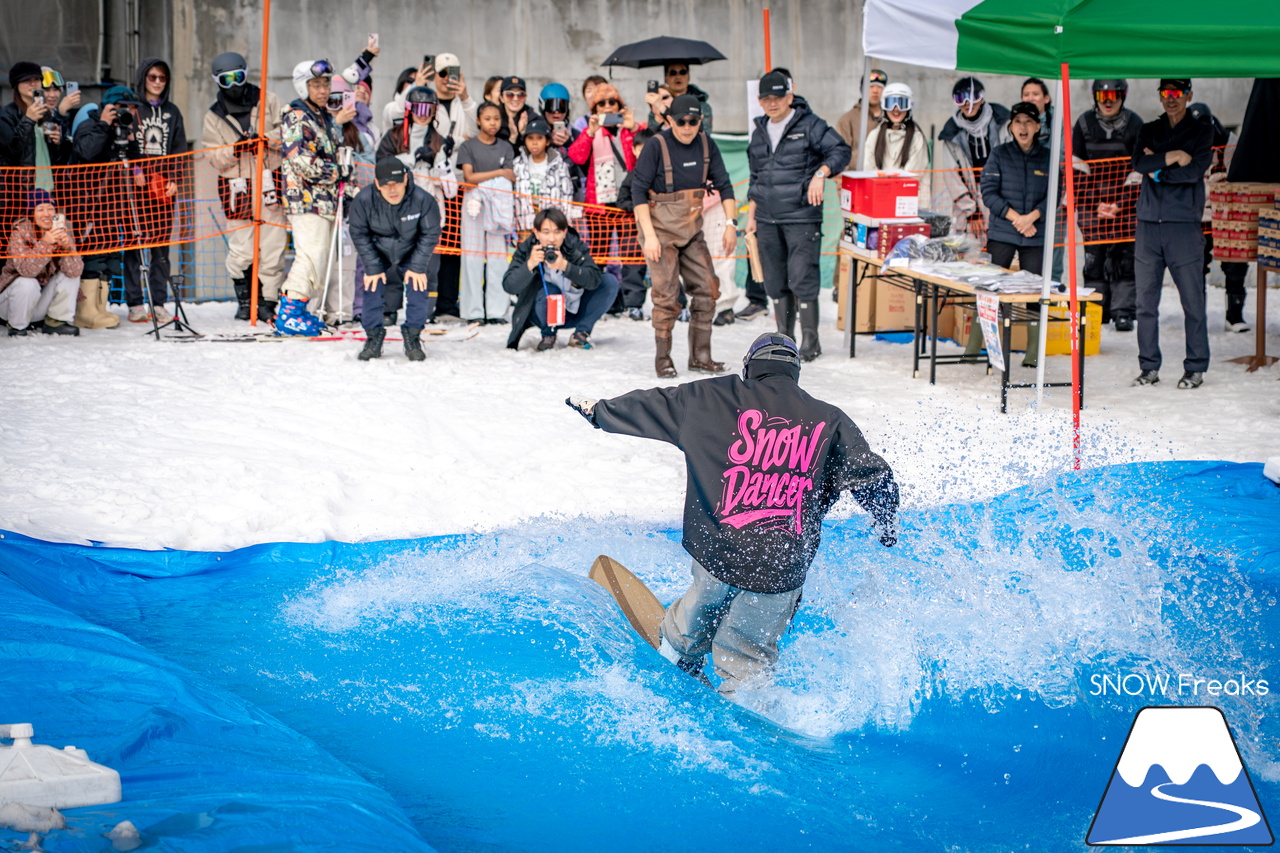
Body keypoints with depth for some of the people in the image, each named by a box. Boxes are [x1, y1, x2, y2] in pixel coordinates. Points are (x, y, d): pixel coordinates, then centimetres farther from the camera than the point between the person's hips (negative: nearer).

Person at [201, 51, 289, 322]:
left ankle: (268, 302, 3)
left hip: (269, 181, -1)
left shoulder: (267, 101, 7)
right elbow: (215, 159, 5)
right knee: (241, 248, -3)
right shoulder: (214, 117, 9)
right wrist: (236, 149, -14)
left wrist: (264, 137, -14)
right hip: (236, 186, 1)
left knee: (272, 244, -4)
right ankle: (244, 300, 12)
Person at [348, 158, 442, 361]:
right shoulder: (363, 200, -24)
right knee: (372, 288, -9)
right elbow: (359, 235, -11)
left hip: (413, 254, -1)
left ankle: (413, 339, 1)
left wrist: (418, 267, -16)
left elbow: (430, 235, -14)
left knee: (418, 287, -13)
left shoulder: (422, 199, -27)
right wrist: (373, 268, -13)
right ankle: (373, 339, 4)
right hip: (379, 254, 1)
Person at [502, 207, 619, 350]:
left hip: (576, 313, 2)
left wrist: (565, 266, -45)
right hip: (546, 316, -1)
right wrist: (529, 265, -42)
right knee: (547, 289, -33)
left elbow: (594, 279, -30)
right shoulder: (526, 249, -16)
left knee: (610, 282, -17)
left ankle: (581, 332, -3)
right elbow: (509, 286, -26)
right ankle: (548, 334, -3)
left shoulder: (576, 246, -15)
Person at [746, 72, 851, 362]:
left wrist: (820, 174, -25)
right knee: (775, 281, 8)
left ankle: (810, 340, -5)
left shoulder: (810, 125, -2)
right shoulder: (760, 133, 18)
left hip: (802, 217, -6)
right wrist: (751, 216, 21)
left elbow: (840, 151, -9)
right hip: (767, 219, 6)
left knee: (802, 277, -11)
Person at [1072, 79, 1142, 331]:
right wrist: (1096, 204, -4)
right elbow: (1077, 166, 4)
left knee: (1124, 257, -3)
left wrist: (1119, 203, -8)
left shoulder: (1134, 124, -1)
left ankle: (1123, 312, 1)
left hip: (1125, 201, -1)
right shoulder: (1085, 124, 2)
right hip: (1092, 201, 1)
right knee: (1094, 257, 0)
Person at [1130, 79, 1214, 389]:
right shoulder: (1149, 130, 16)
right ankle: (1149, 367, 10)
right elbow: (1139, 163, -2)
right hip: (1148, 222, 3)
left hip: (1184, 224, -3)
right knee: (1146, 301, 3)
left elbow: (1195, 170, -8)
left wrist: (1158, 171, -3)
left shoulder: (1201, 132, 7)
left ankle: (1196, 368, 3)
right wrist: (1174, 157, -10)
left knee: (1193, 302, -4)